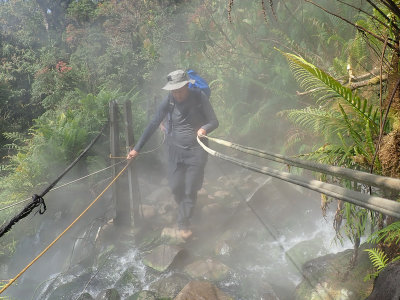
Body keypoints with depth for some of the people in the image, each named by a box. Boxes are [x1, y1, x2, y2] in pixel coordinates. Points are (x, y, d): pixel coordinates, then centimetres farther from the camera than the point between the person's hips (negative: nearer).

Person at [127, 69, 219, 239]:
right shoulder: (168, 101, -9)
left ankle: (184, 224, 19)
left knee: (190, 190, 2)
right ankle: (183, 209, 40)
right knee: (176, 187, 8)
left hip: (196, 150, -2)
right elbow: (153, 125, -4)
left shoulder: (199, 98, -12)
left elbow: (214, 121, -5)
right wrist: (137, 149, -4)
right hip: (175, 149, 2)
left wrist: (205, 128, -28)